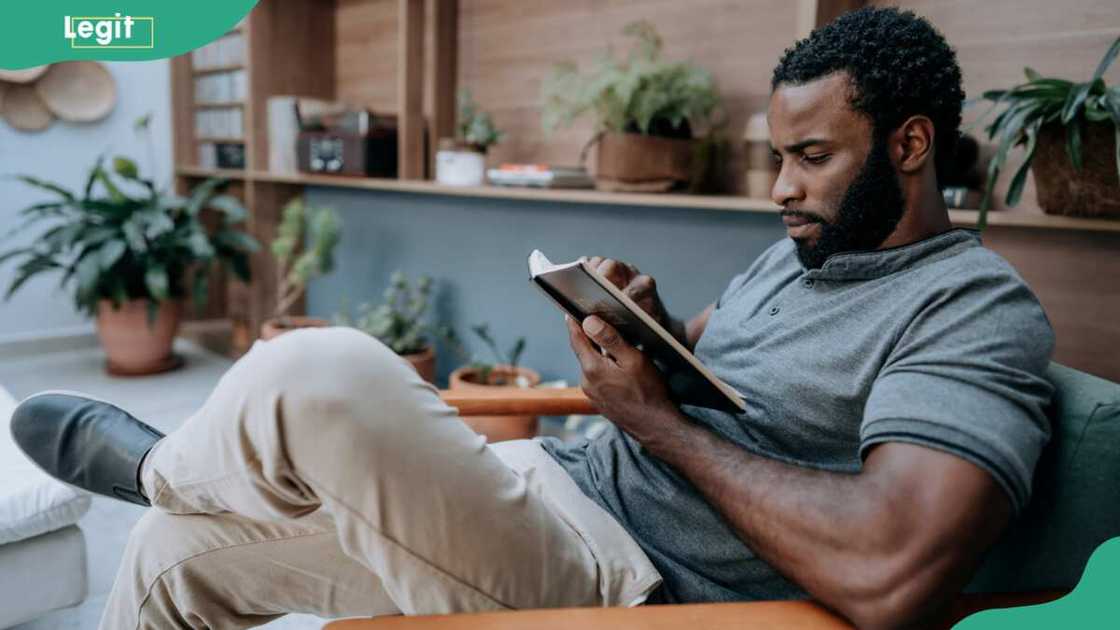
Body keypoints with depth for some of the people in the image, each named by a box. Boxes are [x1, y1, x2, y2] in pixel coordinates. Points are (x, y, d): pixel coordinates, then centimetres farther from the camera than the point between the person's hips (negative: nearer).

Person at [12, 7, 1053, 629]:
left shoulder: (976, 309, -12)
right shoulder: (801, 250, 14)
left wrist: (661, 424, -18)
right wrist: (648, 324, -1)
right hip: (559, 492, 9)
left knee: (315, 376, -30)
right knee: (180, 544, 9)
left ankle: (155, 464, 6)